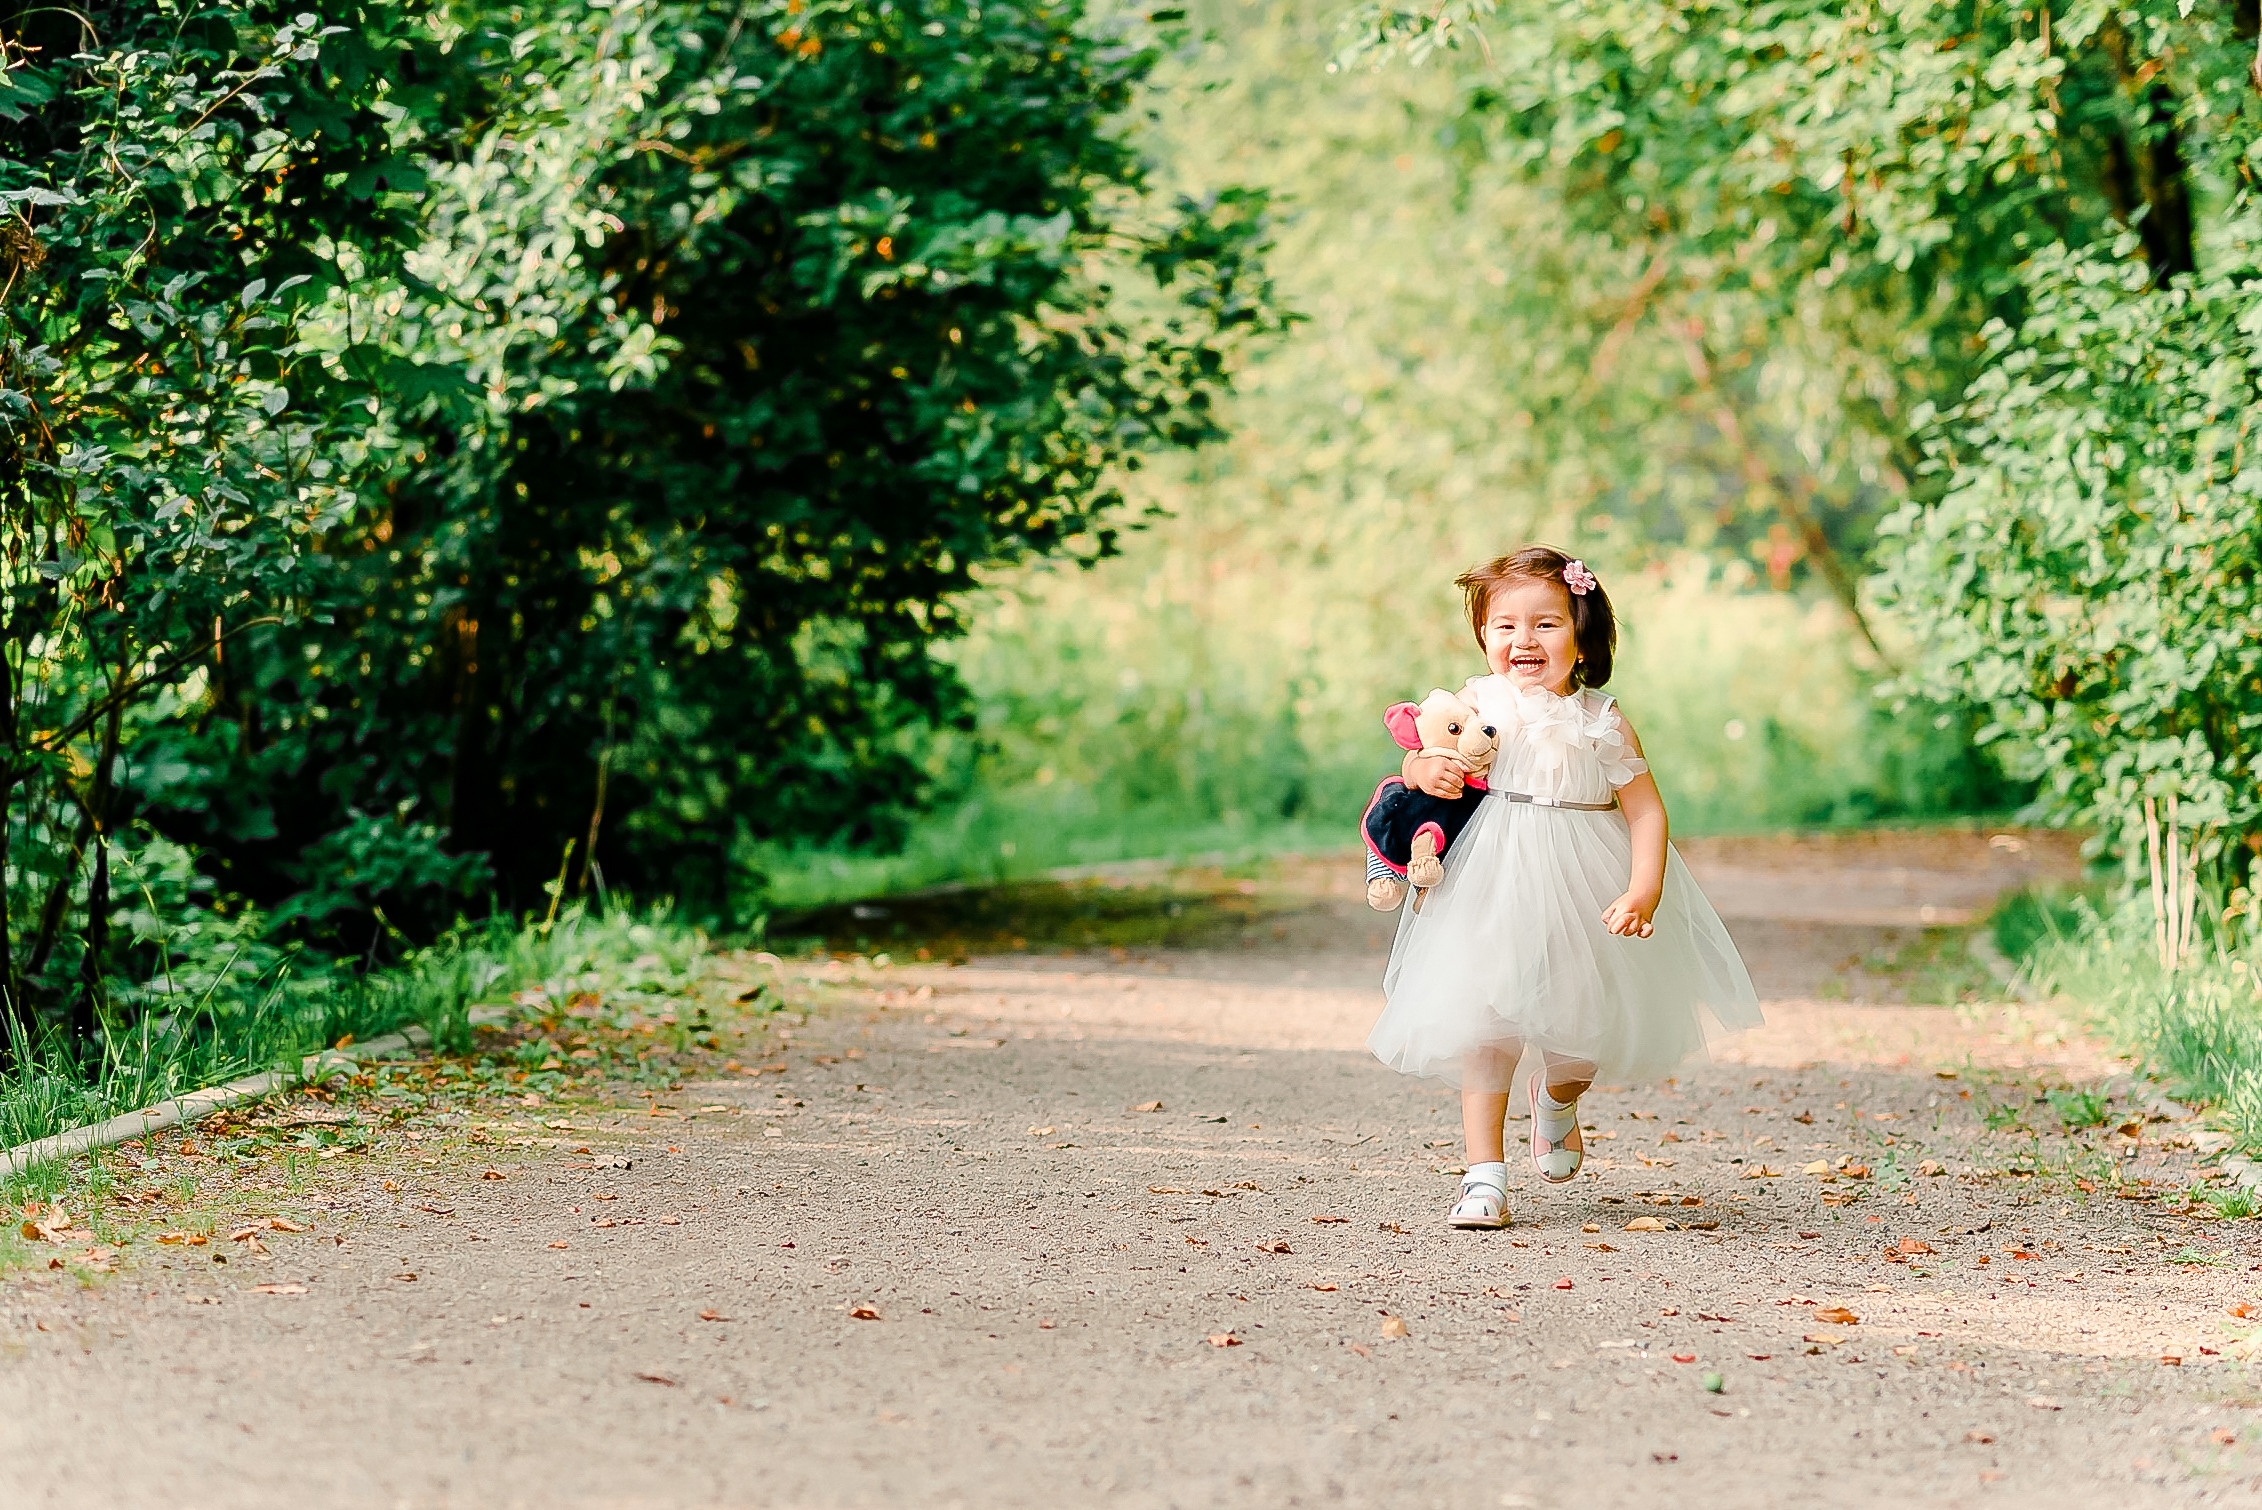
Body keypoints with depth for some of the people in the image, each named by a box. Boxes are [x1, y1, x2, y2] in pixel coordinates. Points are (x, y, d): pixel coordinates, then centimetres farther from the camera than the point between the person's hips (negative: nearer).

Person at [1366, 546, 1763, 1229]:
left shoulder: (1603, 723, -6)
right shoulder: (1476, 705, -4)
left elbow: (1646, 810, -5)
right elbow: (1418, 761, 5)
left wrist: (1643, 892, -17)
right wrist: (1427, 771, -19)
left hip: (1583, 889, 1)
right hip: (1493, 888, -1)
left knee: (1586, 1028, 9)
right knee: (1485, 1021, -7)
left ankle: (1556, 1098, 45)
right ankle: (1484, 1173, -1)